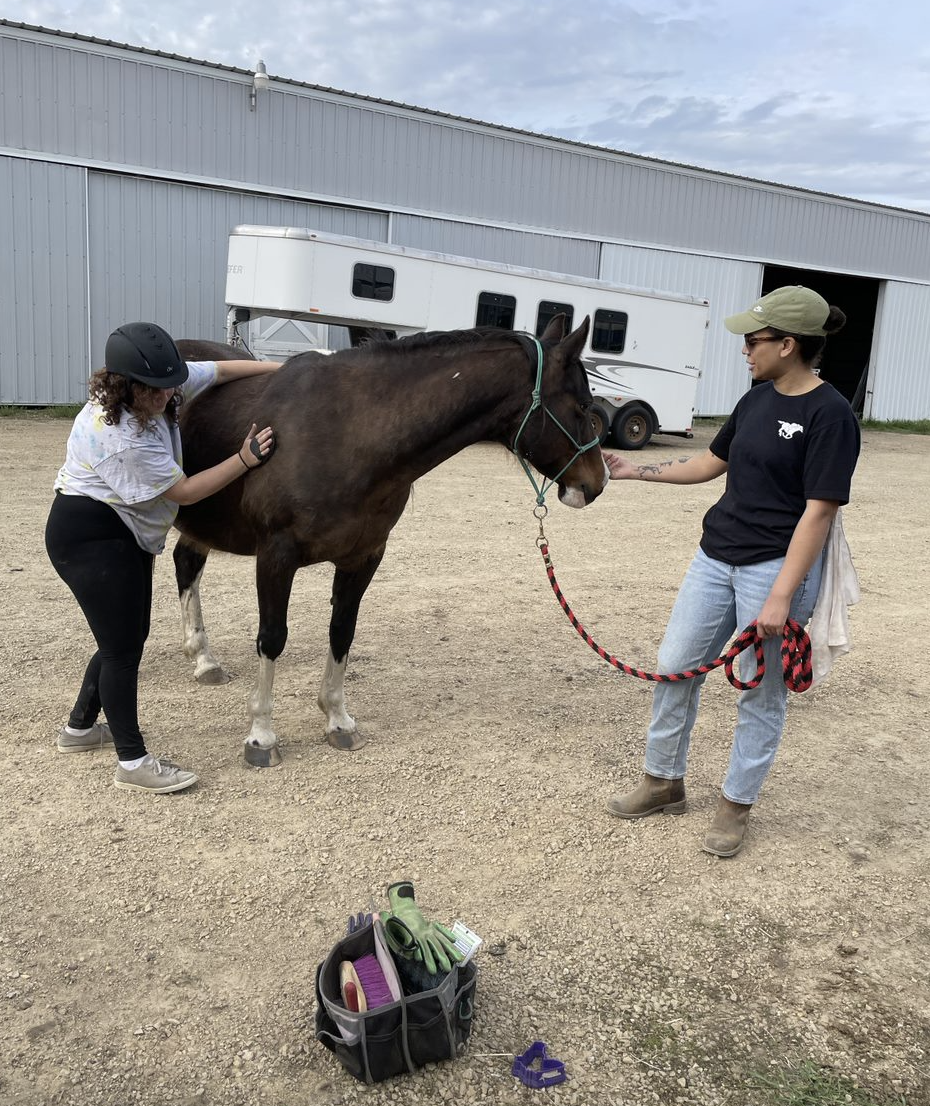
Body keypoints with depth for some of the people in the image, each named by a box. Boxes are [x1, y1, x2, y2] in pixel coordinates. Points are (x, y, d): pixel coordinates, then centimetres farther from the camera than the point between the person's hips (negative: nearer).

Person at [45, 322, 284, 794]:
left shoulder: (161, 387, -4)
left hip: (126, 536, 10)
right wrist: (244, 459, -17)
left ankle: (80, 727, 35)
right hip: (90, 538, -10)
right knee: (122, 646, -7)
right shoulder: (123, 440, -28)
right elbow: (184, 491, -20)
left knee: (129, 636, 16)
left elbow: (221, 370, 9)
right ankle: (133, 763, 2)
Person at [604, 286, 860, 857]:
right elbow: (713, 463, 20)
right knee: (675, 667, 12)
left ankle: (736, 804, 26)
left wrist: (781, 597, -21)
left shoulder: (831, 415, -15)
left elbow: (819, 511, -18)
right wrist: (637, 470, 16)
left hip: (776, 567, -8)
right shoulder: (757, 399, 8)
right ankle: (664, 781, 30)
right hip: (716, 558, 8)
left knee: (762, 694, 8)